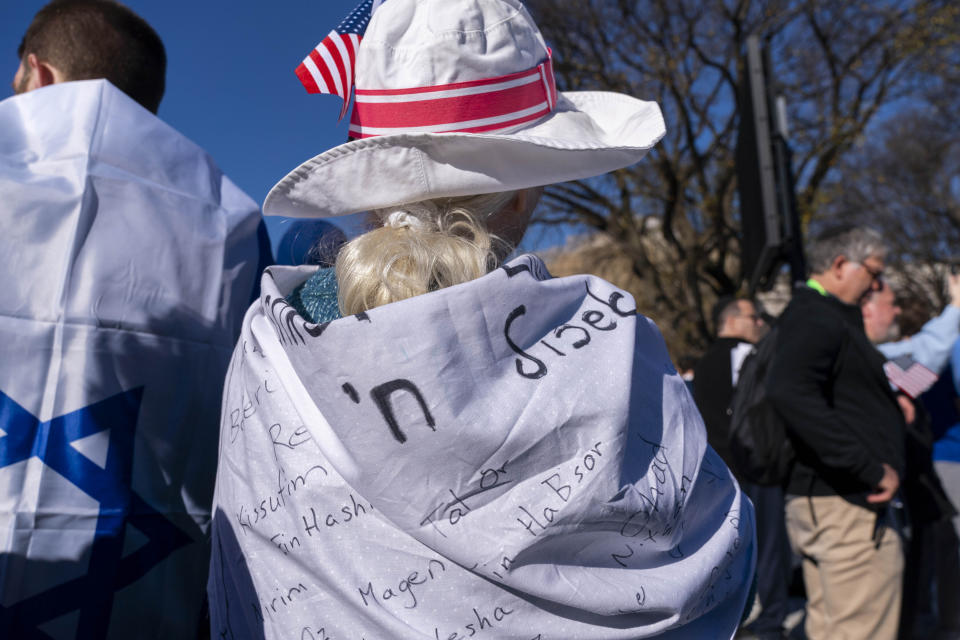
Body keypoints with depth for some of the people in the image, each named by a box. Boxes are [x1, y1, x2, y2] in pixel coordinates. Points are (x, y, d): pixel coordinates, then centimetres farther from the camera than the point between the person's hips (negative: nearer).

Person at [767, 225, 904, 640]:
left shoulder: (813, 314, 18)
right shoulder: (819, 317, -14)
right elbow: (788, 391, -33)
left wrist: (887, 401, 14)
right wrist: (870, 468, -28)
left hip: (811, 498, 10)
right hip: (847, 504, -10)